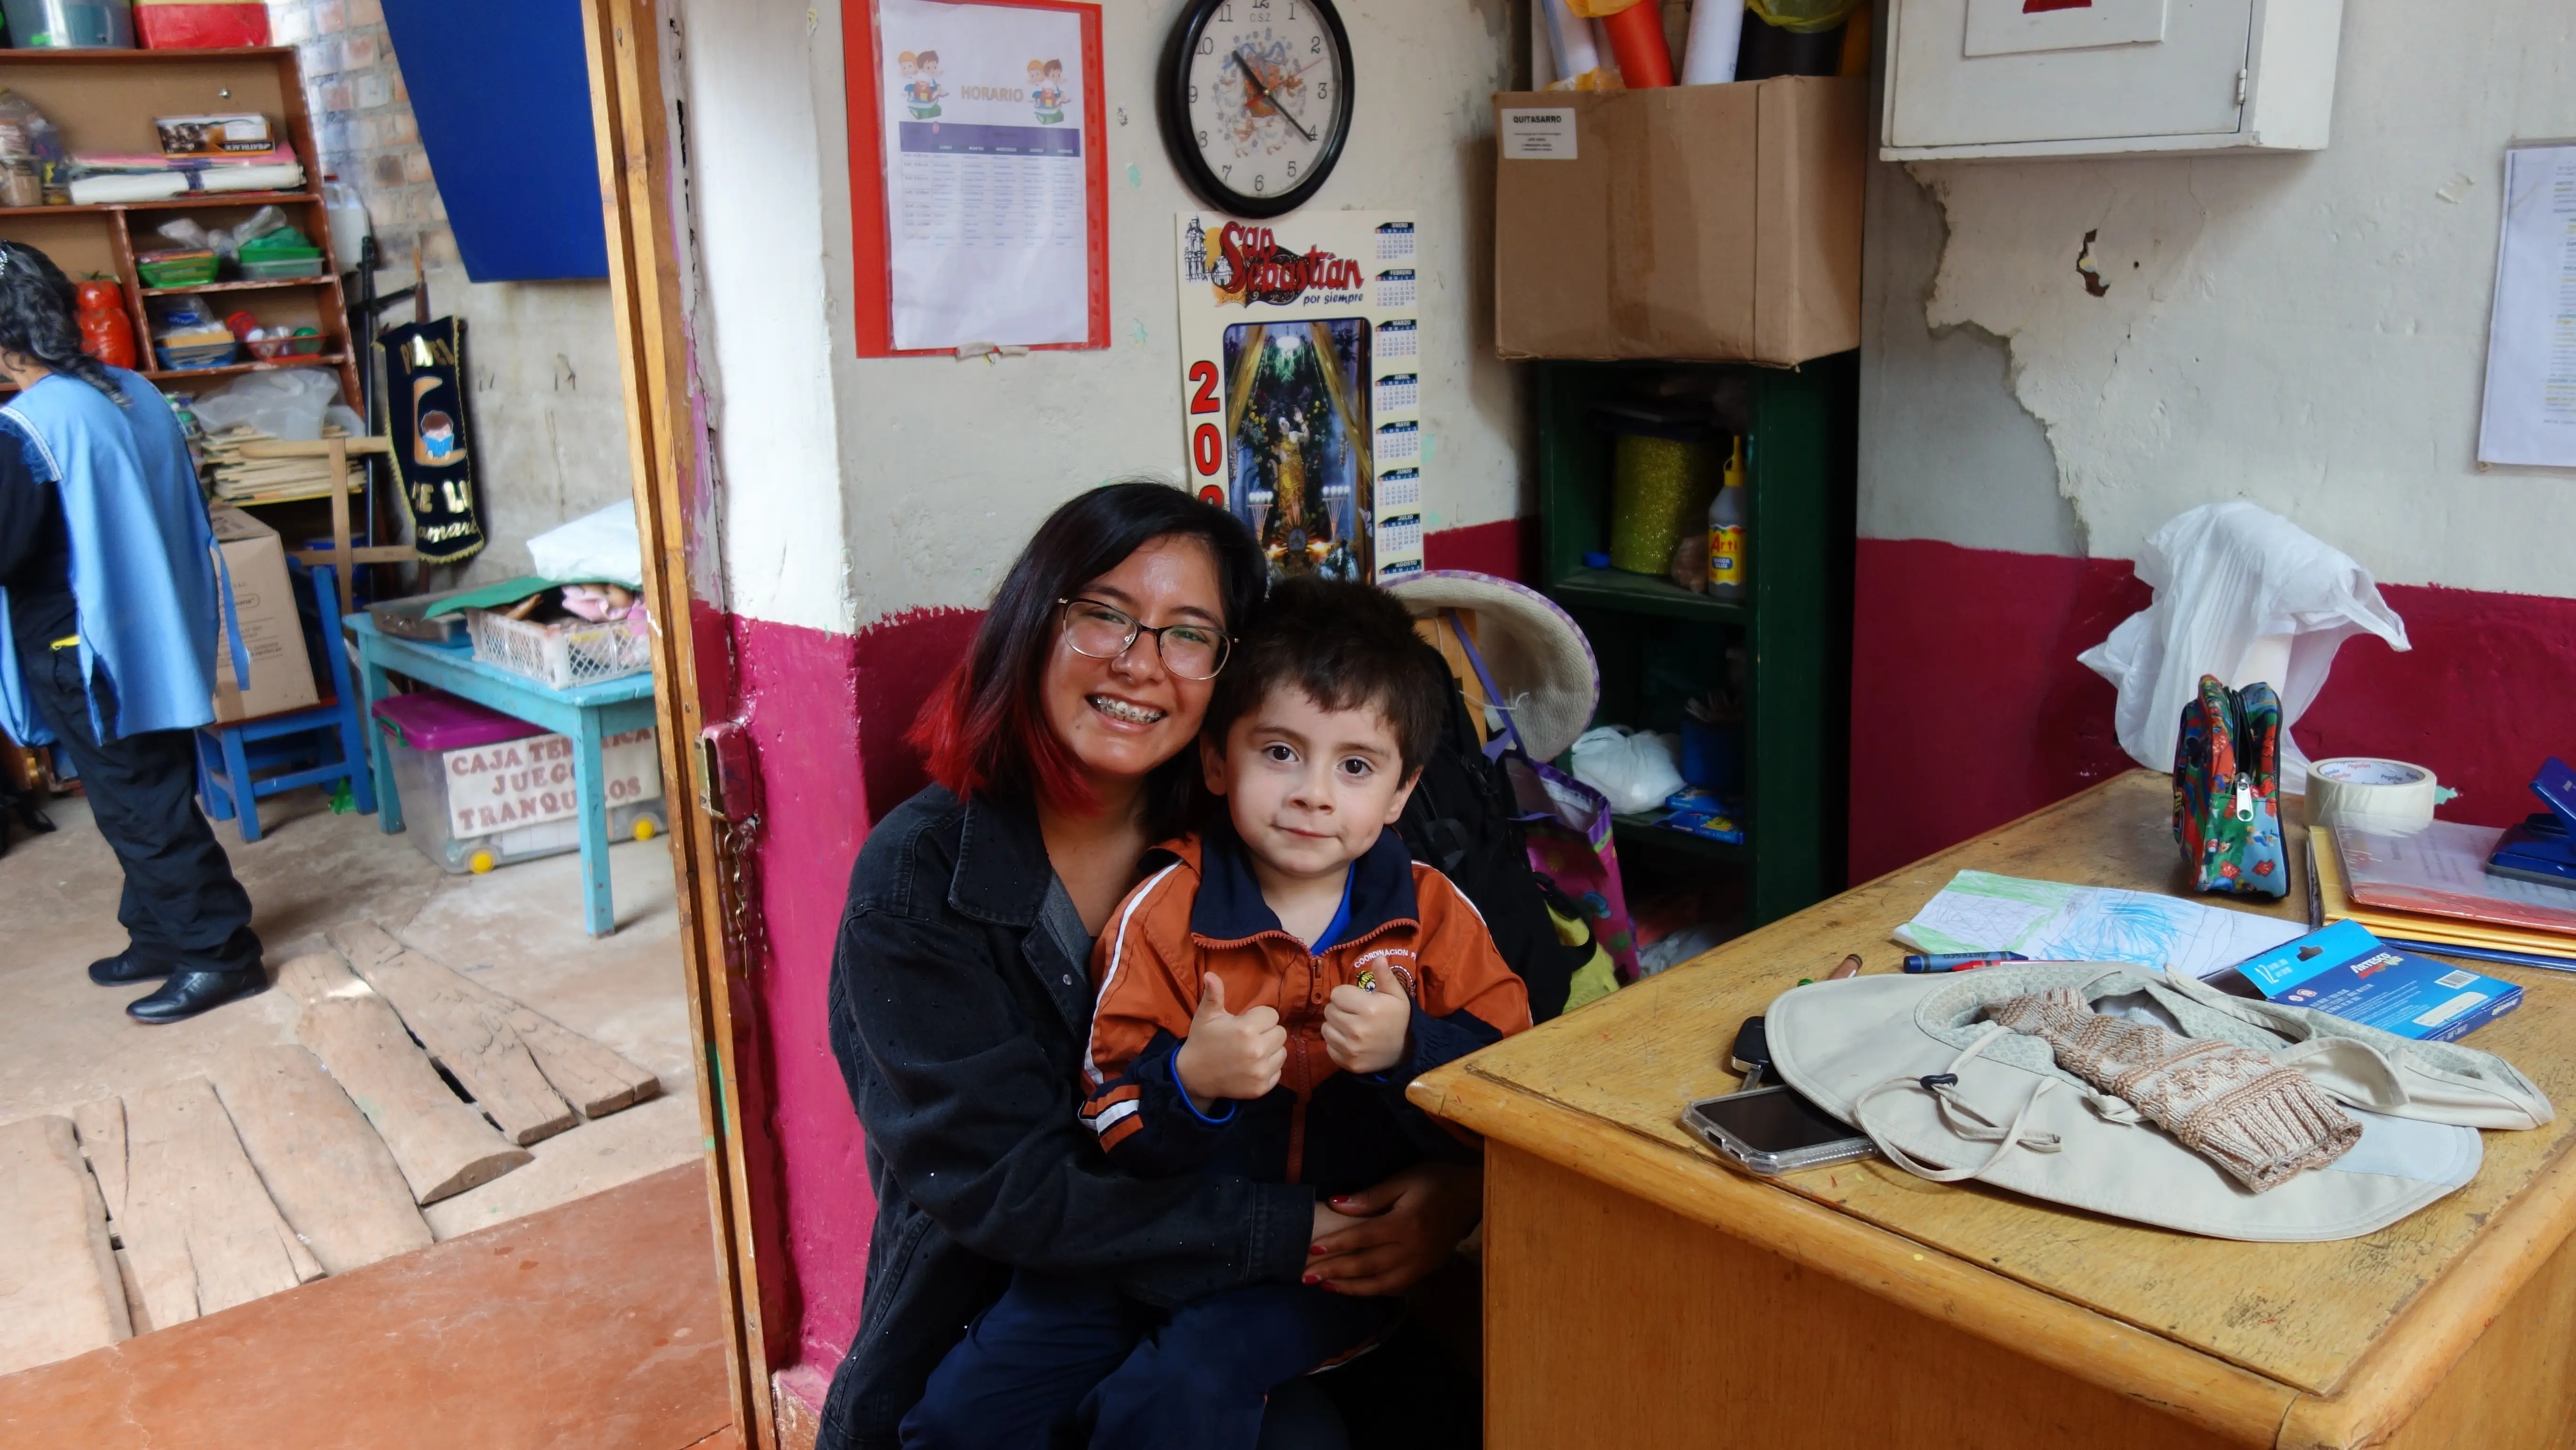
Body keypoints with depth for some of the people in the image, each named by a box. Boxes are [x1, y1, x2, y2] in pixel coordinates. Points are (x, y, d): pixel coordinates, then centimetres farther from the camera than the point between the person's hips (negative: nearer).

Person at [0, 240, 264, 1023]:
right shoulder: (137, 394, 4)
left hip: (88, 654, -8)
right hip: (155, 639, 8)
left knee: (138, 810, 2)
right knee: (151, 801, 18)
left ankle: (219, 951, 7)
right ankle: (159, 937, 29)